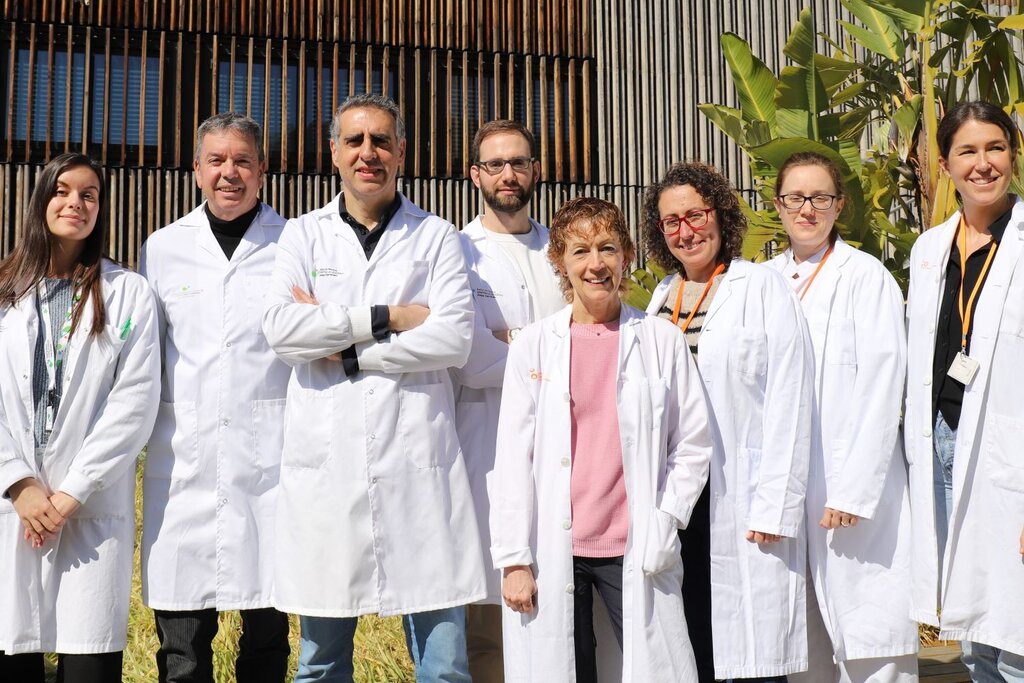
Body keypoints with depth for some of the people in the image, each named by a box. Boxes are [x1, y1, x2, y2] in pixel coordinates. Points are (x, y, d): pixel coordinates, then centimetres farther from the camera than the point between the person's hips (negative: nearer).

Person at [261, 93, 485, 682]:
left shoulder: (437, 237, 9)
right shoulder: (303, 236, 12)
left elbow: (455, 339, -6)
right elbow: (282, 328, -5)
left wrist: (344, 348, -6)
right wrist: (388, 316, -9)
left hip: (417, 462, -1)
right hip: (327, 462, 1)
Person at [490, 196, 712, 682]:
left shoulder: (660, 340, 2)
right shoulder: (534, 345, 2)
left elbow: (693, 444, 5)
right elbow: (513, 458, 0)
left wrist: (662, 526, -4)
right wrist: (514, 559, -4)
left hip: (635, 552, 0)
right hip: (554, 552, 1)